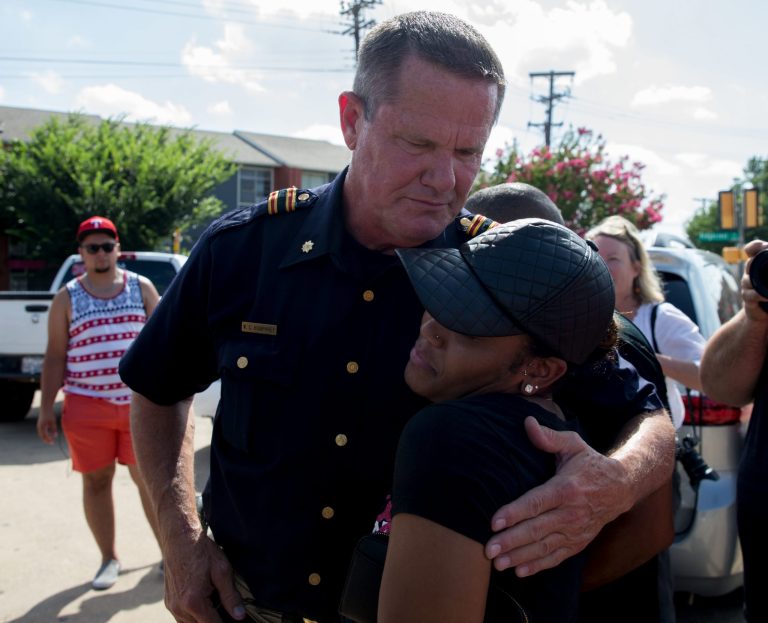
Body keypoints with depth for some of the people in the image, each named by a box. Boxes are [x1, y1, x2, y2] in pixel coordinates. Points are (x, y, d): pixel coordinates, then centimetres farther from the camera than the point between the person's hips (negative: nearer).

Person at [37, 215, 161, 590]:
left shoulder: (142, 287, 6)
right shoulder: (67, 297, 4)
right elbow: (55, 356, 3)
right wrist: (46, 409, -1)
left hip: (139, 403, 0)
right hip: (87, 406, 0)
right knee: (96, 481, 7)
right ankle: (109, 558, 21)